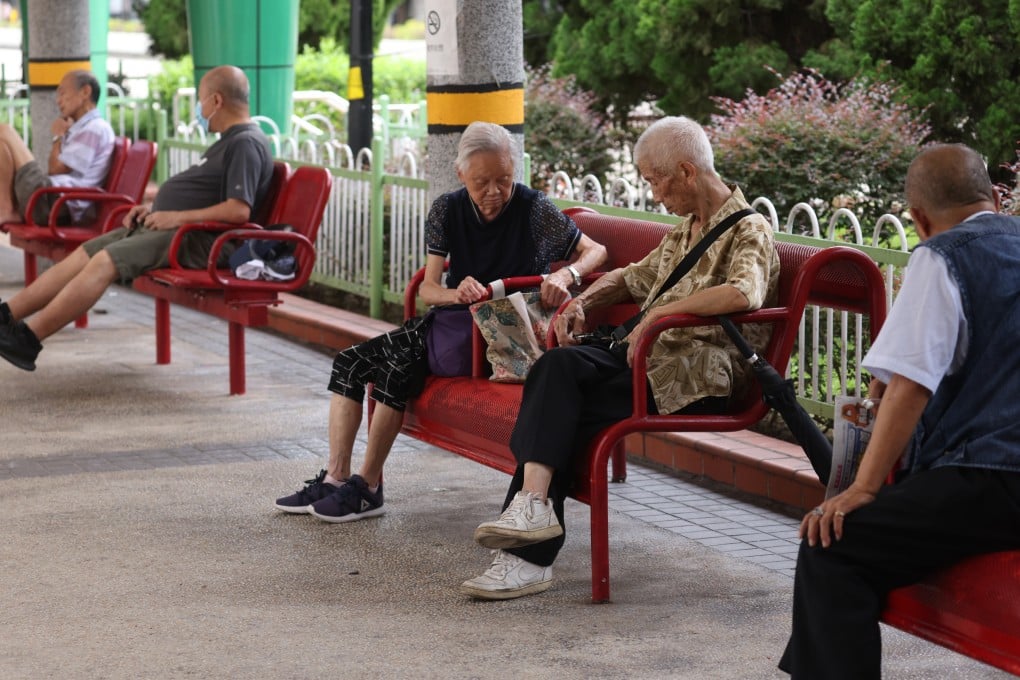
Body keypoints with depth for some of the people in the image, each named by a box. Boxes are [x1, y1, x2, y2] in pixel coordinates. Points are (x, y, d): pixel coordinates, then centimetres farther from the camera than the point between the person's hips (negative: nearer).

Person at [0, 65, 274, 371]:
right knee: (83, 255, 2)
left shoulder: (246, 144, -12)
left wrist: (177, 217, -21)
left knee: (104, 262, -24)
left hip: (196, 240, -11)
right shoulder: (229, 140, 21)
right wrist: (155, 208, 14)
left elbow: (239, 210, -24)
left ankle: (29, 338, -27)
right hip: (163, 225, 11)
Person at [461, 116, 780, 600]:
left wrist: (661, 311, -27)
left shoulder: (749, 231, -6)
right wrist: (582, 302, 17)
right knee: (559, 366, -22)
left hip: (695, 375, -8)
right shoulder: (686, 229, 24)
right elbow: (634, 277, 38)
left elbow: (744, 293, -28)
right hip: (648, 356, 8)